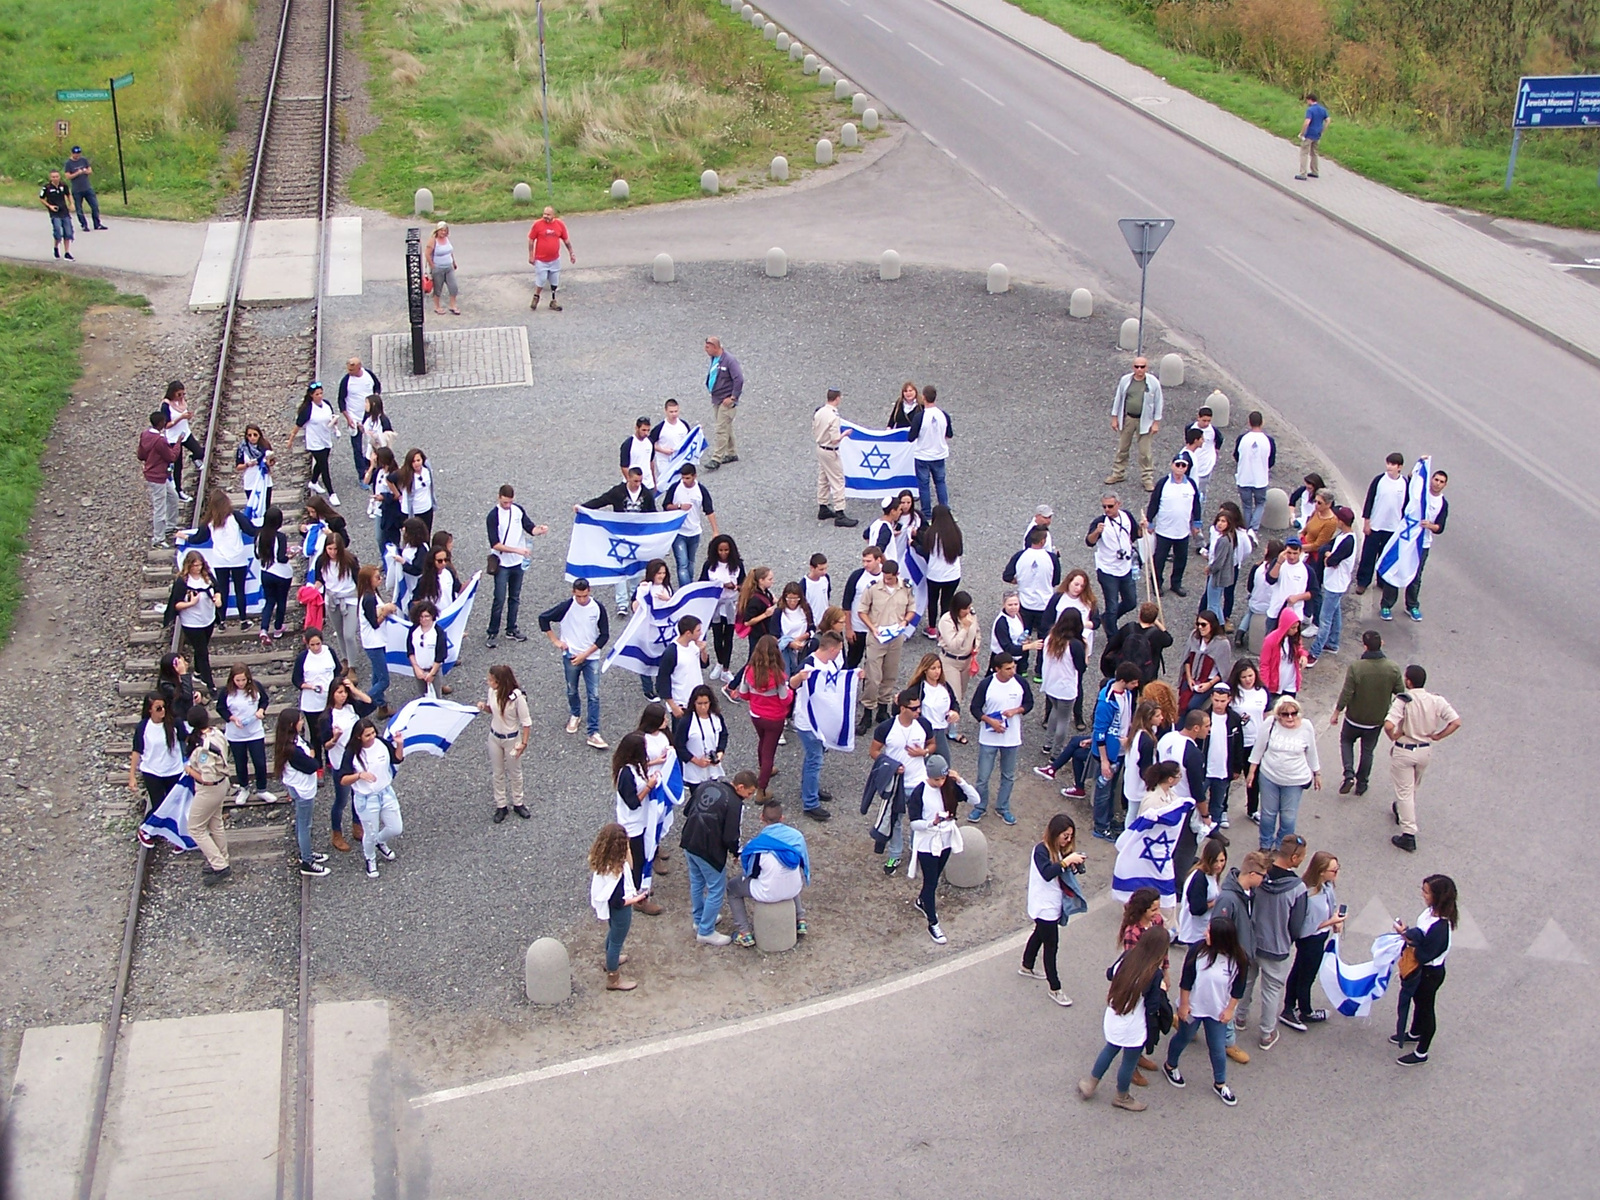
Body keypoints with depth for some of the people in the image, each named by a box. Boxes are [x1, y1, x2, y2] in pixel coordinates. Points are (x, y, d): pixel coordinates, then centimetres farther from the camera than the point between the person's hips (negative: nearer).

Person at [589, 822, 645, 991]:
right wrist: (636, 899, -16)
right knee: (617, 940, 16)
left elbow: (628, 868, -3)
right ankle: (613, 980, 38)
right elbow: (618, 902, -30)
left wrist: (627, 853, -18)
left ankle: (611, 959, 62)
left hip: (606, 904, 8)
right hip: (619, 910, -8)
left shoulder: (599, 859, -17)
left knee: (613, 932, 34)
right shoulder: (615, 870, -40)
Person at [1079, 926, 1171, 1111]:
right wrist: (1162, 990, -8)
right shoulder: (1155, 974, -27)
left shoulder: (1127, 957, -10)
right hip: (1134, 1028, -6)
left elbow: (1111, 974, 8)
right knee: (1129, 1062, 19)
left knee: (1110, 1050, 30)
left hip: (1113, 1019, 6)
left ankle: (1090, 1084, 43)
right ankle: (1122, 1098, 40)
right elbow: (1152, 1006, -23)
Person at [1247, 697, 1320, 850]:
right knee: (1268, 813, 15)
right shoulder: (1271, 724, -15)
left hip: (1294, 781, 0)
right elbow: (1259, 748, -2)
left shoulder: (1306, 727, -13)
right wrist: (1251, 771, 2)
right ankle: (1265, 845, 36)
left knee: (1288, 817, 8)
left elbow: (1311, 753, 3)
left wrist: (1317, 774, 13)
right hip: (1269, 777, 1)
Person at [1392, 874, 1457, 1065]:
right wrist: (1408, 932, -11)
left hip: (1430, 973, -9)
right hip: (1421, 970, 9)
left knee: (1425, 1008, 11)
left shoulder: (1440, 927, -37)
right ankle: (1414, 1033, 57)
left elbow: (1424, 955, -32)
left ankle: (1421, 1053, 31)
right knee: (1418, 1001, 30)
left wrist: (1407, 936, -25)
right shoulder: (1431, 912, -10)